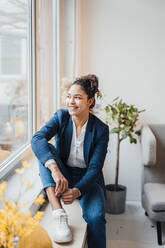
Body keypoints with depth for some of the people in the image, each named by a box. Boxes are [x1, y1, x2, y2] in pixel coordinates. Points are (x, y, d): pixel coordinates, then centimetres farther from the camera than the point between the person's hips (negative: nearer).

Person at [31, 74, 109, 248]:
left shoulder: (101, 129, -12)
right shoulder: (61, 116, -9)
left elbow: (95, 168, -16)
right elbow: (37, 139, -27)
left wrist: (77, 191, -35)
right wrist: (55, 169, -45)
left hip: (87, 180, -2)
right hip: (61, 177, 2)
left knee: (96, 216, -32)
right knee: (46, 150, -29)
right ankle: (58, 214, -40)